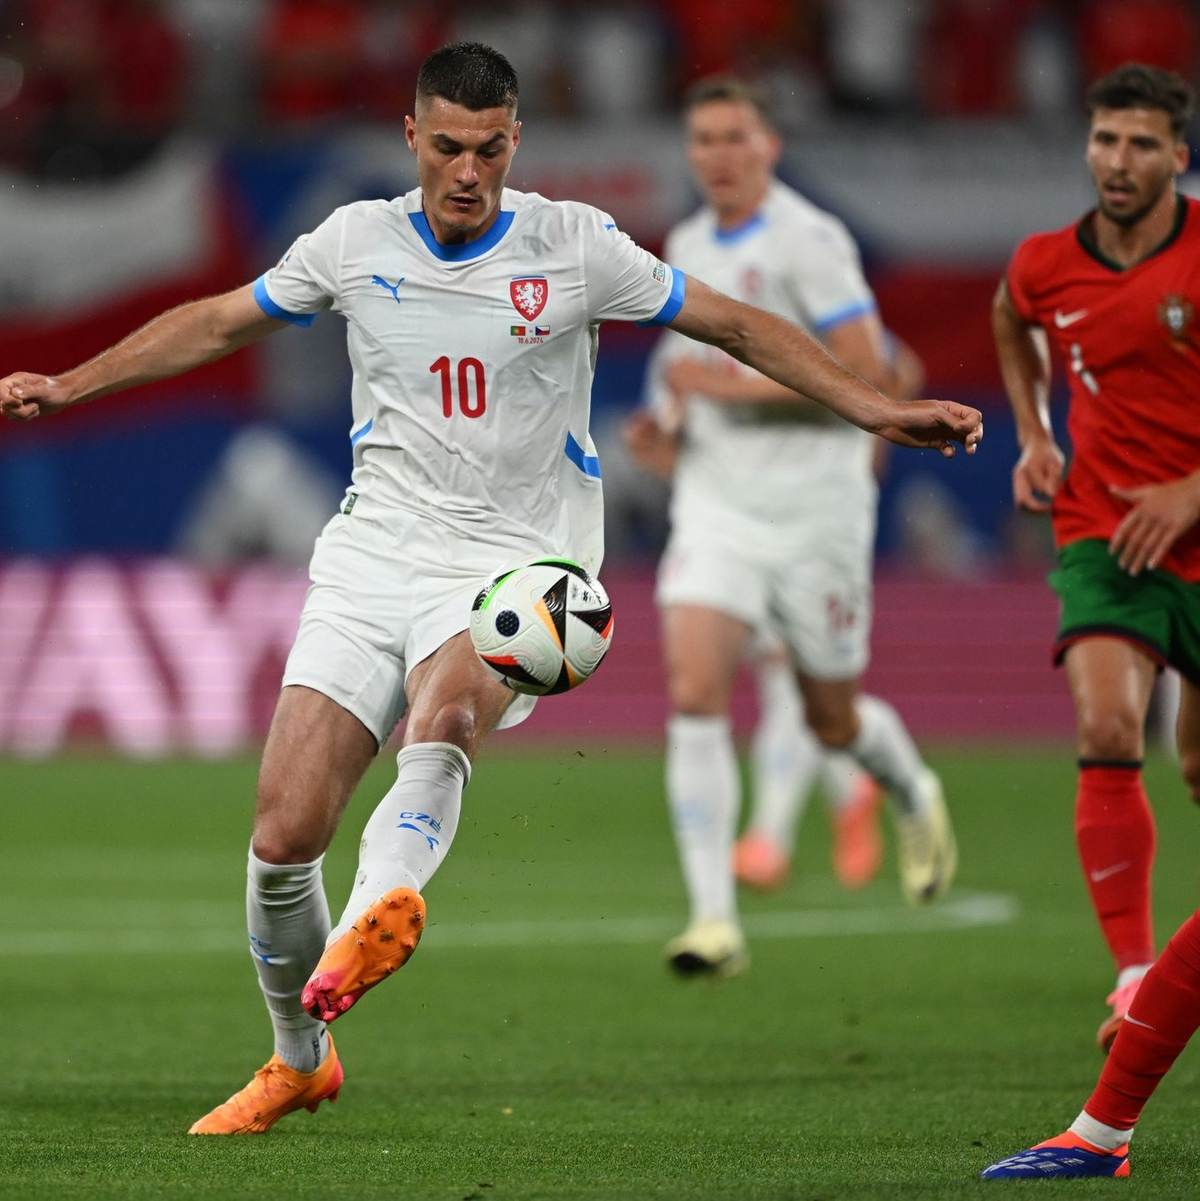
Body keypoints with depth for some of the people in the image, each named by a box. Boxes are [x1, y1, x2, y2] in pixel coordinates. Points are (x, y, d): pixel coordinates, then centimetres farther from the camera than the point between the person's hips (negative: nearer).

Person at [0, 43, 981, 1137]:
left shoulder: (574, 247, -1)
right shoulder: (355, 243, 5)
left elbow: (737, 327, 5)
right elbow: (220, 323, 20)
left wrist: (880, 411, -2)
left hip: (513, 564, -3)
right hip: (372, 556, 3)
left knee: (443, 717, -37)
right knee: (283, 833, -6)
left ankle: (378, 911, -63)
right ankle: (298, 1058, 18)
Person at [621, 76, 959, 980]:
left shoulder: (809, 239, -12)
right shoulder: (687, 246, 11)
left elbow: (869, 373, -18)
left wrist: (744, 385, -22)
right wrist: (667, 422, 8)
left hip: (814, 503, -5)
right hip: (717, 500, 5)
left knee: (832, 719, 9)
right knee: (694, 693, -16)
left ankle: (915, 798, 45)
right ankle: (715, 920, -16)